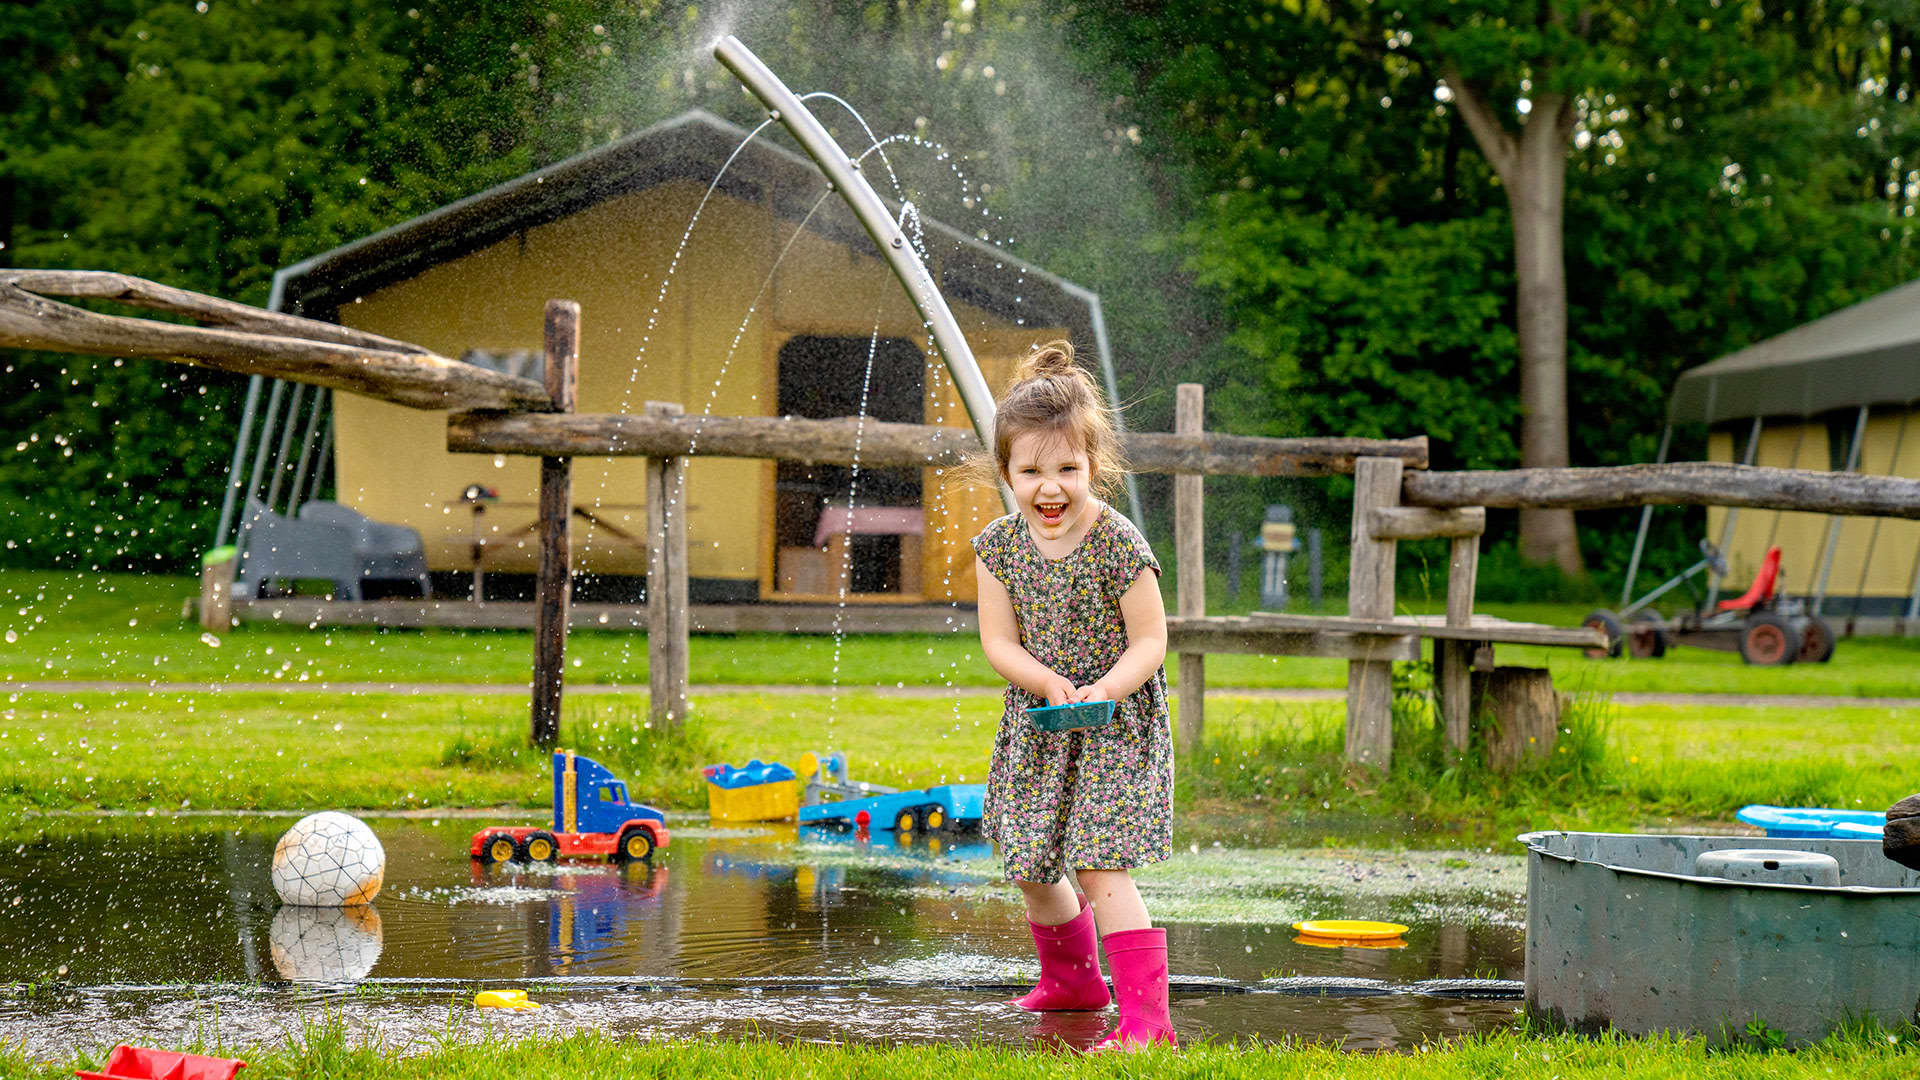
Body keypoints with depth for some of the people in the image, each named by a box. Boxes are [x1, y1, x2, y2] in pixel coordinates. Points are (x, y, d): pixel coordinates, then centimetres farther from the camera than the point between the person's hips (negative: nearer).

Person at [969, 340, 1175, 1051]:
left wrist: (1104, 689, -30)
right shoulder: (998, 546, -4)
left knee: (1098, 865, -18)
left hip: (1116, 728, -6)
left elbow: (1150, 641, -13)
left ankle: (1147, 1014, -16)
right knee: (1032, 870, 17)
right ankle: (1071, 979, 44)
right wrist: (1050, 684, -22)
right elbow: (998, 641, -5)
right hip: (1036, 730, 6)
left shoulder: (1120, 546, -16)